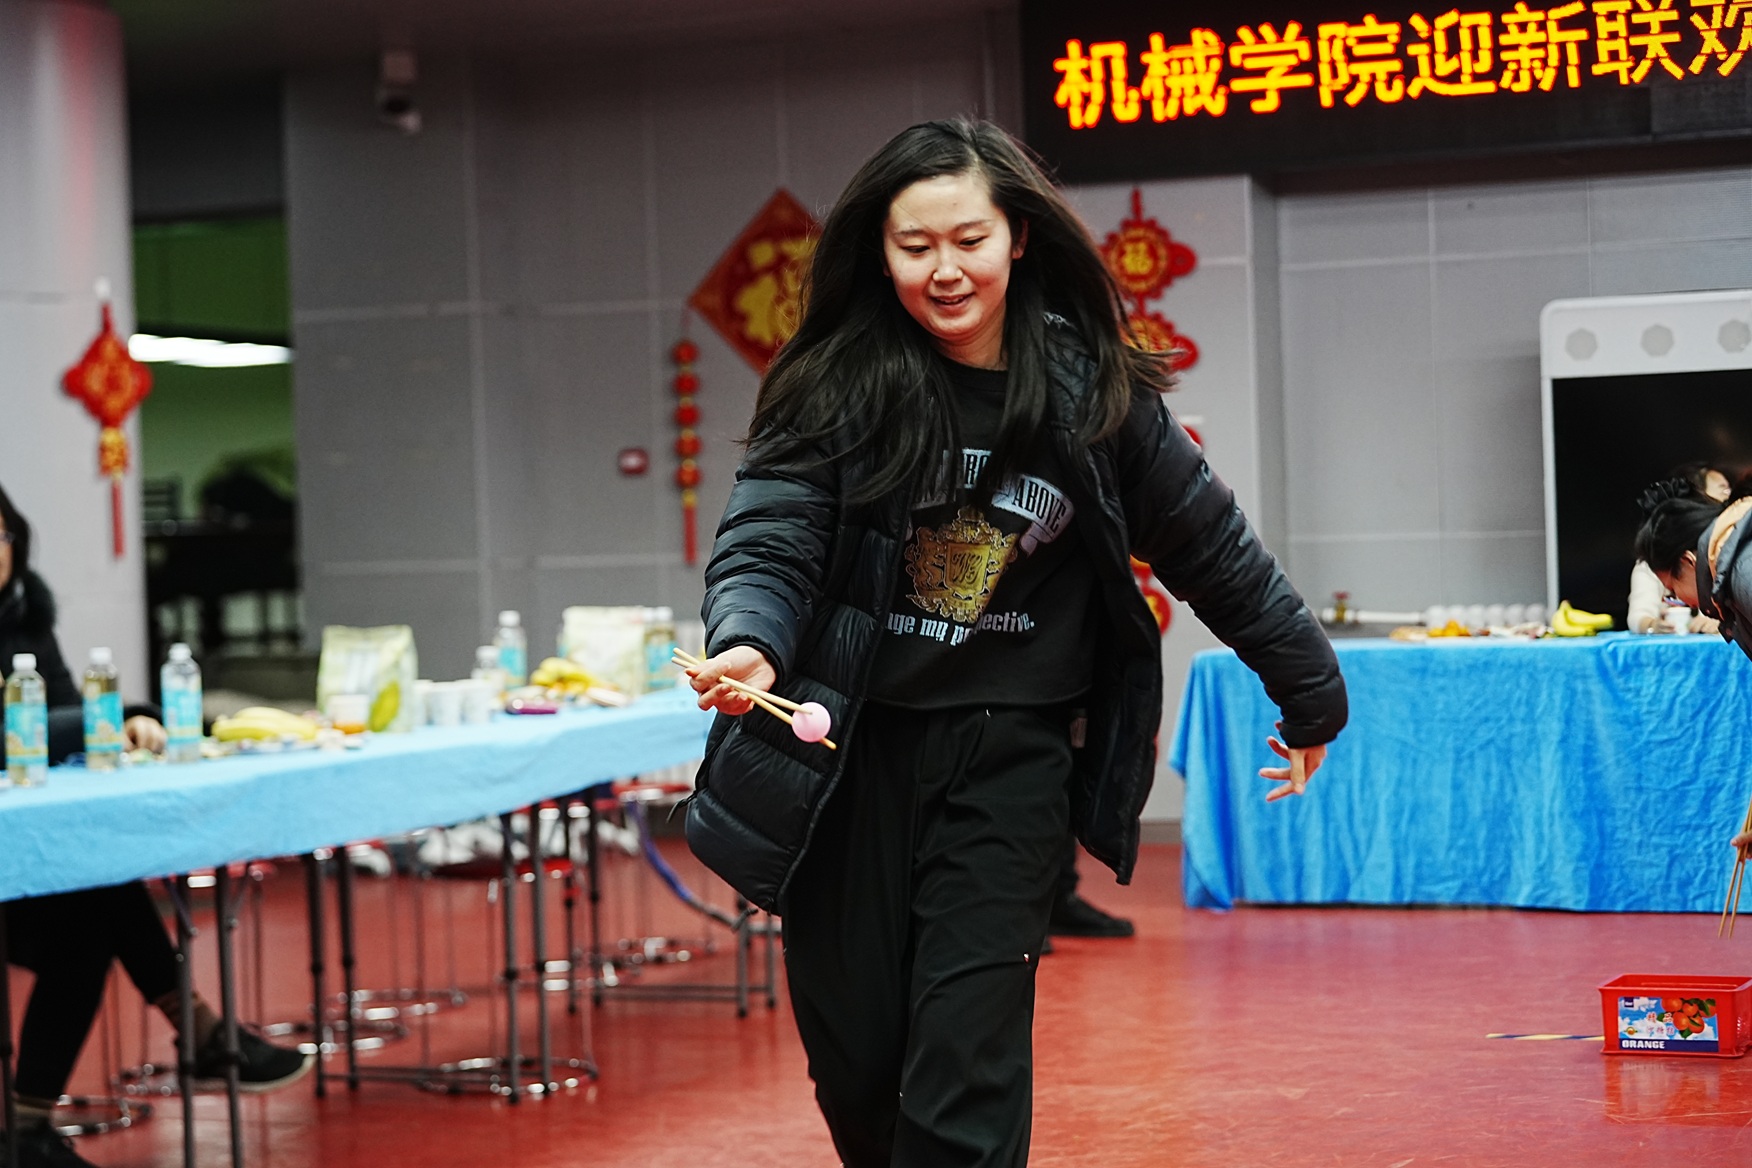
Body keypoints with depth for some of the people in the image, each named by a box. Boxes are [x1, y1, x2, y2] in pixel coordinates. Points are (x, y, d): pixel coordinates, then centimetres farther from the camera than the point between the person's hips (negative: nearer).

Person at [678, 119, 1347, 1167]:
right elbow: (768, 543, -9)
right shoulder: (834, 385, -3)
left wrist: (1312, 694, 19)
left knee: (966, 1081, -10)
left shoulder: (1094, 396, 0)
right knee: (856, 1071, 6)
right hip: (849, 753, 1)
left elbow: (1217, 551, 10)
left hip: (1008, 757, -1)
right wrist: (748, 647, -32)